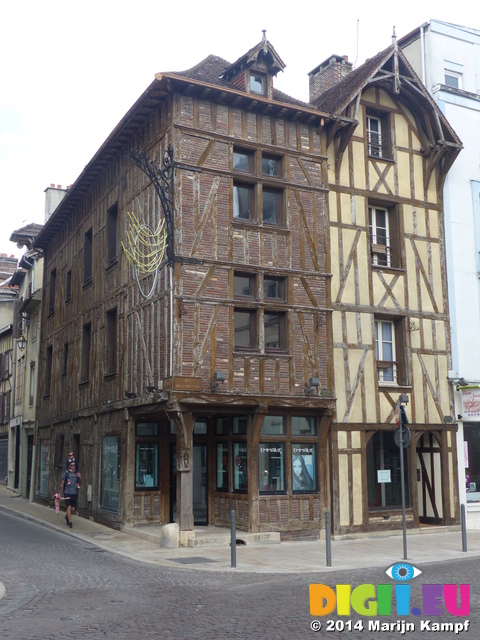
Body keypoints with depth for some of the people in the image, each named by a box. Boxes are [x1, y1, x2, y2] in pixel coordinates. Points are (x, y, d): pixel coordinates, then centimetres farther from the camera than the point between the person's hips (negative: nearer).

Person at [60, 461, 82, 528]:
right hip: (67, 493, -3)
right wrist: (60, 493, 0)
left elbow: (80, 485, 7)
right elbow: (62, 484, 2)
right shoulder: (66, 474, -4)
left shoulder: (77, 474, 4)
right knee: (69, 507, -15)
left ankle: (67, 516, 38)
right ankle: (69, 522, -8)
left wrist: (80, 478, -11)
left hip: (74, 493, 3)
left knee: (73, 509, 8)